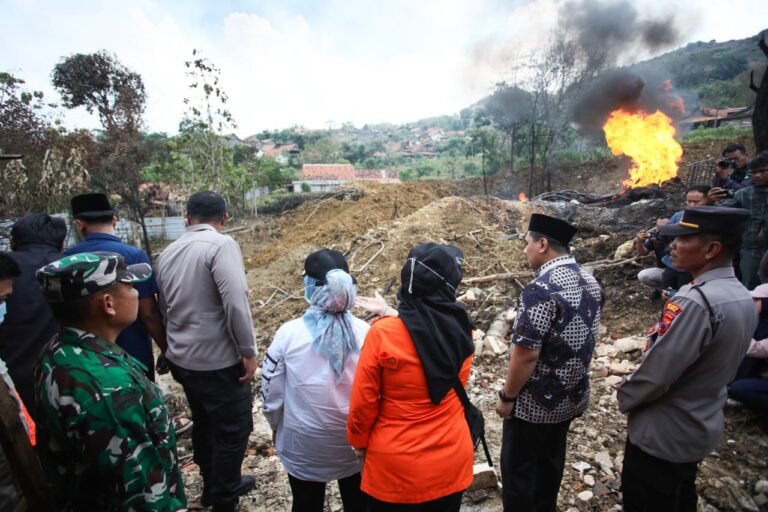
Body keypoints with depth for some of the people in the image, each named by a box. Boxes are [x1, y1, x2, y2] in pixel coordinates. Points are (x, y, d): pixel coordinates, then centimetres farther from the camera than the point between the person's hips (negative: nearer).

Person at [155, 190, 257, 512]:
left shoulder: (168, 253, 7)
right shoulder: (221, 244, -16)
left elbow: (163, 309, 16)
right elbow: (236, 302, -26)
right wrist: (248, 351, -17)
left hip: (182, 359, 8)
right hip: (219, 362, -8)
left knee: (204, 425, 24)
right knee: (232, 430, 11)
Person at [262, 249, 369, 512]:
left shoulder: (289, 333, -19)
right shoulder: (364, 332, -18)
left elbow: (272, 393, -8)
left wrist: (278, 428, 12)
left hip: (304, 446, 0)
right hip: (355, 443, 1)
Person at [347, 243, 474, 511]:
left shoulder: (383, 334, -21)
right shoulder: (461, 329, -9)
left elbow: (363, 401, -13)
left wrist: (359, 441, 8)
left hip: (395, 466, -3)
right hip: (452, 462, 3)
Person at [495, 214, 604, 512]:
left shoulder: (541, 289, -28)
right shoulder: (590, 283, 0)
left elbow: (526, 355, -27)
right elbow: (584, 339, 10)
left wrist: (506, 396, -13)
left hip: (534, 401, -8)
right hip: (572, 395, 8)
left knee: (518, 467, 12)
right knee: (551, 459, 25)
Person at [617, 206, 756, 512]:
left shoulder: (694, 302, -31)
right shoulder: (743, 299, -1)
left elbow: (655, 374, -28)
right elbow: (724, 369, 9)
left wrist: (625, 398, -9)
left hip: (662, 435, -8)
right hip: (702, 429, 8)